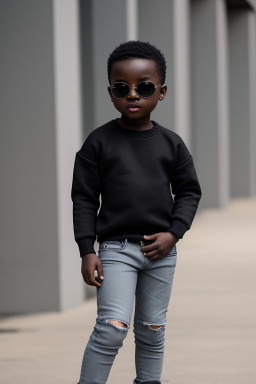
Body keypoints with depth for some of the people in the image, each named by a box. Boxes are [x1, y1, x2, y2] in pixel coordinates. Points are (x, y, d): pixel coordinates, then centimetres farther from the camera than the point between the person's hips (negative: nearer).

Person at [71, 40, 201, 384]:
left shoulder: (171, 143, 4)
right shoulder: (99, 141, -3)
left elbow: (189, 191, 10)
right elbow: (84, 198, -1)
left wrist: (174, 233, -5)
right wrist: (87, 250, -7)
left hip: (161, 251, 3)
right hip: (117, 248, -3)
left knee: (152, 330, 11)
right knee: (112, 327, -15)